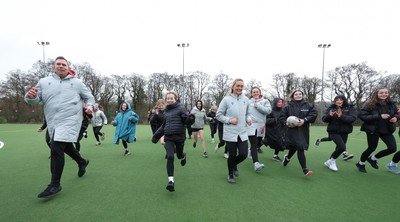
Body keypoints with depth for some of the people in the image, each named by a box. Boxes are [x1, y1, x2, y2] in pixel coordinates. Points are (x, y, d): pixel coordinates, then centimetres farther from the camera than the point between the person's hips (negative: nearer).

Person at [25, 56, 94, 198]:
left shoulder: (77, 82, 4)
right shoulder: (44, 82, 9)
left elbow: (89, 96, 12)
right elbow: (36, 101, 7)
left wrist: (89, 106, -7)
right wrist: (30, 96, -16)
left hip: (69, 121, -5)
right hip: (53, 123, 5)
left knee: (56, 148, -15)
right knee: (65, 146, 18)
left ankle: (55, 185, -4)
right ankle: (82, 162, 45)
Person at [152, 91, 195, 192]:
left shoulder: (181, 108, -4)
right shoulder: (166, 111, 12)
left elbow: (187, 121, -12)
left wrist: (190, 119, -35)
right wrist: (156, 135, 20)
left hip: (180, 137, -3)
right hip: (169, 138, 3)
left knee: (179, 155, 14)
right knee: (170, 157, -11)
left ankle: (183, 156, 54)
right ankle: (171, 181, -3)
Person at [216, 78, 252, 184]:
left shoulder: (246, 99, 5)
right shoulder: (226, 99, -8)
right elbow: (219, 115, -3)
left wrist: (248, 118, -2)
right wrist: (230, 120, -14)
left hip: (243, 133, 4)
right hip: (230, 133, -3)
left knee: (243, 154, 0)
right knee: (232, 155, 5)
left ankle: (234, 165, 36)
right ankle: (230, 174, 33)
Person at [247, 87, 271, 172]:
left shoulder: (265, 101, 8)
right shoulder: (248, 102, 7)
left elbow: (268, 110, -8)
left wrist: (258, 106, -11)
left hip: (261, 125, 3)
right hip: (251, 125, -3)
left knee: (258, 142, 15)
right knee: (254, 144, -13)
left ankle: (251, 151, 45)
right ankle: (256, 163, -18)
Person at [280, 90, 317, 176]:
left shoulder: (307, 106, 5)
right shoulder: (288, 107, -1)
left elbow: (314, 114, -3)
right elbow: (282, 117, 2)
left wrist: (304, 120, -16)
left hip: (303, 131, 3)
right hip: (292, 131, -3)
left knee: (294, 147, 17)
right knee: (300, 148, -10)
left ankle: (287, 157, 48)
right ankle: (305, 170, -4)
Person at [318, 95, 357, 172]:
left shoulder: (350, 108, 1)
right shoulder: (331, 108, 1)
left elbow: (353, 118, -13)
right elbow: (324, 119, -4)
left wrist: (342, 116, -28)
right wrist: (329, 116, -25)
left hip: (344, 132, 3)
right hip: (333, 131, -3)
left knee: (339, 148, 10)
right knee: (342, 147, -19)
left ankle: (329, 162, 32)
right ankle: (332, 161, 5)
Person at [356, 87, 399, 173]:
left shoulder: (391, 103, 2)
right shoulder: (370, 104, -15)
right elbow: (362, 115, -21)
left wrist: (395, 117, -7)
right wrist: (379, 116, -26)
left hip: (387, 130, 5)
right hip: (373, 130, -5)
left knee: (392, 148, -3)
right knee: (372, 148, 4)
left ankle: (373, 159, 23)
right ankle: (361, 163, 29)